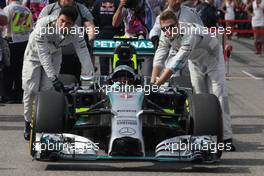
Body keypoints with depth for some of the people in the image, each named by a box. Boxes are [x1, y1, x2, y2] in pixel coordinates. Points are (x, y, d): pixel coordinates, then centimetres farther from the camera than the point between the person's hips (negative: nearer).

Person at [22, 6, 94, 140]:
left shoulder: (75, 33, -27)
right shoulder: (43, 25, -38)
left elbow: (84, 54, -27)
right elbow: (43, 55, -36)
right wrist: (54, 78, -41)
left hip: (54, 56, 3)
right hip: (35, 55, -2)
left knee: (47, 91, -6)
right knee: (31, 91, -6)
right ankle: (28, 124, 9)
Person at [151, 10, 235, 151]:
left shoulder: (189, 33, -40)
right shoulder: (165, 36, -18)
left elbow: (177, 63, -43)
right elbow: (159, 59, -19)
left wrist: (158, 84, -44)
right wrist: (152, 82, -33)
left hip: (212, 56, -6)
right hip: (196, 61, 6)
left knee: (219, 94, -16)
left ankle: (226, 137, -20)